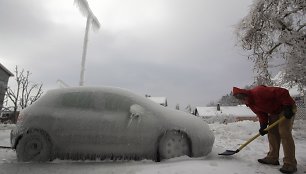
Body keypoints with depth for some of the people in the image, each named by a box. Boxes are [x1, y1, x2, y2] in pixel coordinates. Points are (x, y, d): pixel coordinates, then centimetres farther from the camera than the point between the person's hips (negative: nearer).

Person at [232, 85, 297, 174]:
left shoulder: (259, 91, -31)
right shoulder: (250, 104, -2)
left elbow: (283, 92, -30)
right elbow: (261, 114, 2)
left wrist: (288, 107, -30)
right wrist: (263, 126, -12)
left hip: (286, 108, -9)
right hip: (274, 112, 9)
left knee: (284, 133, -13)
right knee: (272, 133, 8)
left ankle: (290, 164, -7)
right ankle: (273, 158, 18)